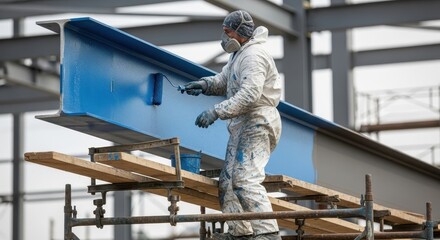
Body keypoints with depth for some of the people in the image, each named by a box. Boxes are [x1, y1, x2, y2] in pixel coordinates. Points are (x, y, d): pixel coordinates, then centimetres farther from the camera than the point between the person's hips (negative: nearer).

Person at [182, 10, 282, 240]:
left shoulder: (254, 56, -15)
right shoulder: (238, 55, 19)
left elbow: (250, 94, -27)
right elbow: (223, 81, 20)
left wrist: (216, 112, -30)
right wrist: (204, 85, -2)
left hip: (257, 124, -11)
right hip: (242, 126, 11)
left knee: (245, 179, -22)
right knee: (228, 181, 9)